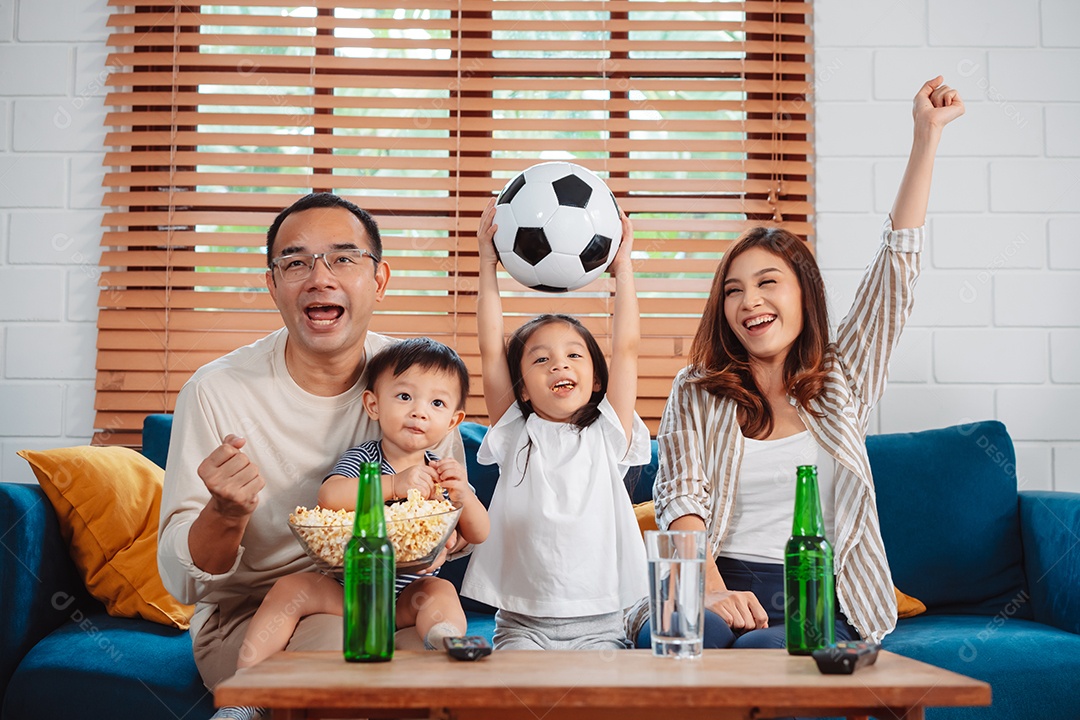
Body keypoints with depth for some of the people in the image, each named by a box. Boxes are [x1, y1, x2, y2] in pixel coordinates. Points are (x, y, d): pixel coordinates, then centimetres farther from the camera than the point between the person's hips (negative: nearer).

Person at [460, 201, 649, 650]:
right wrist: (488, 266, 0)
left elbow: (626, 348, 0)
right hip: (521, 622, 0)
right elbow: (490, 351, 1)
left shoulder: (607, 435, 7)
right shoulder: (515, 434, 7)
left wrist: (623, 268, 2)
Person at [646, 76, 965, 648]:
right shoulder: (696, 393, 13)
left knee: (762, 649, -34)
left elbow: (898, 261, 13)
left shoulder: (842, 381, 15)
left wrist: (927, 134, 13)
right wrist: (711, 589, -21)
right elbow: (680, 500, -2)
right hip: (716, 589, 0)